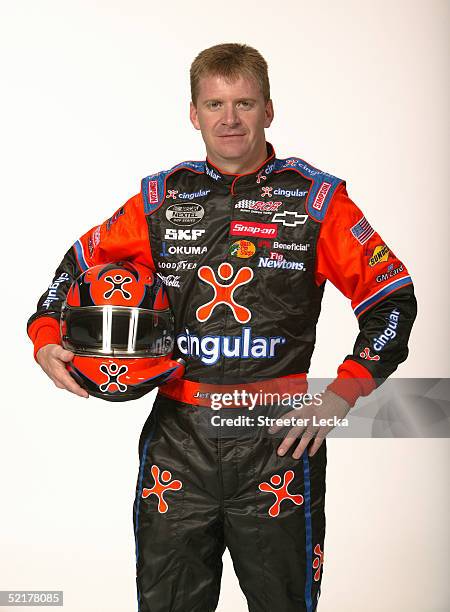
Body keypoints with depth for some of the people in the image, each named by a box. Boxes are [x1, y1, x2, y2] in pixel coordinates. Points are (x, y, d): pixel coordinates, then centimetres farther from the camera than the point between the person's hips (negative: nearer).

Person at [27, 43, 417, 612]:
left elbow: (393, 297, 1)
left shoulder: (316, 198, 0)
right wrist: (46, 338, 0)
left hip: (278, 438, -1)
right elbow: (81, 262, 17)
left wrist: (340, 395, -7)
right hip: (178, 440, 2)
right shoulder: (160, 199, 6)